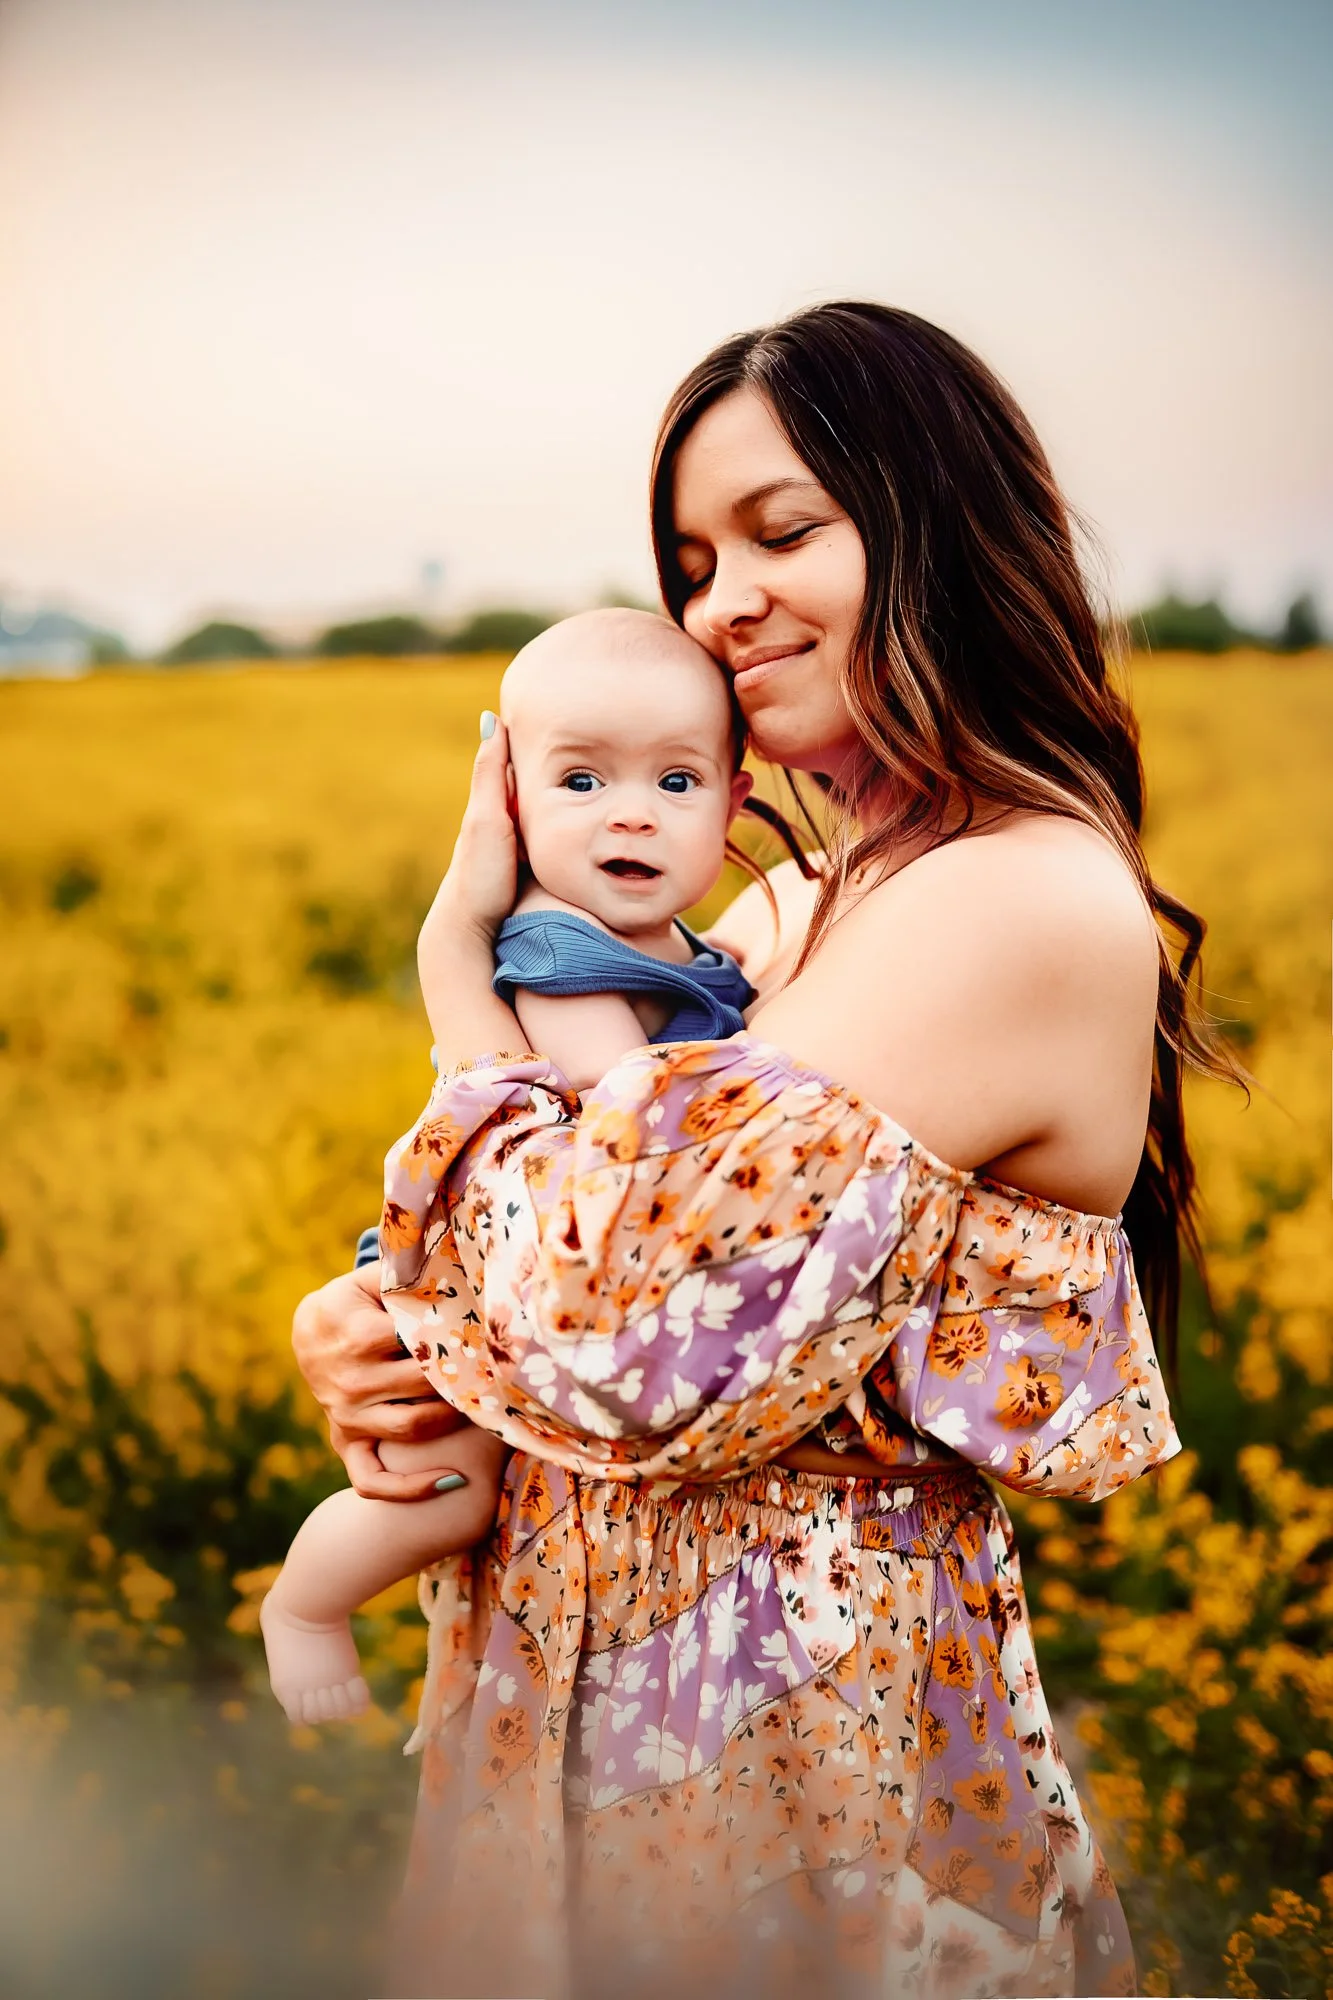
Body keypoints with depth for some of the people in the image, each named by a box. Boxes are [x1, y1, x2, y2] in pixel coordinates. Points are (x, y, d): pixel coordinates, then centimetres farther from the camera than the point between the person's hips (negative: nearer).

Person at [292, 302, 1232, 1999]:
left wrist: (459, 953, -13)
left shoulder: (1035, 904, -22)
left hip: (783, 1747, -8)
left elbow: (627, 1345, -26)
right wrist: (346, 1328, -10)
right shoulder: (805, 911, 6)